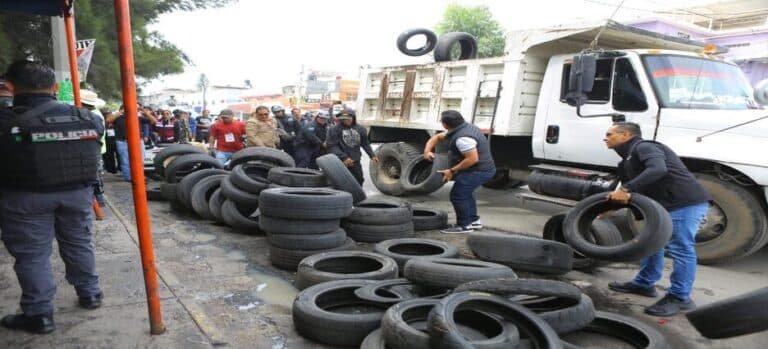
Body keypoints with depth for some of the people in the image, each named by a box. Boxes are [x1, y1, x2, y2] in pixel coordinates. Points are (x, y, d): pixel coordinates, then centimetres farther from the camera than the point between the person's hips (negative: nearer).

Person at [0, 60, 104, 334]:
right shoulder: (87, 117, -2)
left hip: (24, 198, -4)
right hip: (77, 192, 4)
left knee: (32, 254, 7)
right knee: (78, 244, 18)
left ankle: (39, 314, 13)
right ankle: (90, 294, 30)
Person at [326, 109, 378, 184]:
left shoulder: (360, 129, 4)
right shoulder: (334, 129, -10)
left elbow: (365, 144, 16)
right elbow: (331, 146, -14)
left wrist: (372, 155, 7)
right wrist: (344, 157, -22)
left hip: (356, 163, 5)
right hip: (341, 163, -5)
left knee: (359, 181, 15)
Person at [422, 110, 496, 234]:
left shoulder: (462, 138, -27)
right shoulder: (458, 129, 7)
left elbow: (473, 159, -29)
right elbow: (437, 137, 17)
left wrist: (452, 170, -21)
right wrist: (427, 151, 1)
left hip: (478, 171, -11)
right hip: (482, 169, 11)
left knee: (457, 195, -5)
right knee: (465, 193, 24)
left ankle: (464, 226, 5)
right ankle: (473, 220, 33)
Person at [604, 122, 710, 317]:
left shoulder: (644, 147, -9)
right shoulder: (629, 157, 21)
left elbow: (658, 169, -29)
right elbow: (642, 189, 19)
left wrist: (625, 189, -30)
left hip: (686, 203, -11)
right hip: (666, 205, 11)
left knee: (680, 248, -7)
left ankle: (680, 298, 0)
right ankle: (644, 284, 29)